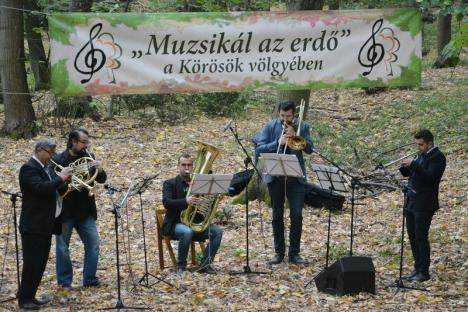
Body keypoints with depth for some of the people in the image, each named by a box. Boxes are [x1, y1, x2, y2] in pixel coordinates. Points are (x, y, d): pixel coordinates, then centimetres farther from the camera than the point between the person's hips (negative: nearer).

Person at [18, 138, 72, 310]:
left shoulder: (44, 168, 16)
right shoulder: (29, 168, -14)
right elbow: (40, 188, -28)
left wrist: (62, 180, 4)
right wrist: (60, 178, -21)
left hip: (45, 224, 10)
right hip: (33, 225, -10)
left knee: (40, 263, 12)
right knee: (32, 263, -7)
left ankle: (30, 296, 18)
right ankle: (24, 299, -1)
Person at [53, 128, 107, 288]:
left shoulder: (88, 157, 6)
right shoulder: (58, 160, -9)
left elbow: (101, 179, 5)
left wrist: (99, 170, -15)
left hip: (85, 210, 4)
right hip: (65, 211, -4)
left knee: (93, 243, 1)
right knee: (63, 247, 4)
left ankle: (90, 279, 12)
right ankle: (64, 282, 14)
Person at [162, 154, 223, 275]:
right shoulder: (170, 183, 3)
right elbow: (166, 202, -16)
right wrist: (185, 201, -33)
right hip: (176, 223, -4)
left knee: (217, 231, -21)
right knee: (187, 232, -37)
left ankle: (205, 264, -13)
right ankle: (181, 267, -20)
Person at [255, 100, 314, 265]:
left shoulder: (302, 127, 6)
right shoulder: (270, 126, 4)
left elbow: (310, 149, -4)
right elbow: (260, 149, -3)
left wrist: (295, 136, -15)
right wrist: (278, 142, -16)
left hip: (296, 177, 0)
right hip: (275, 176, 0)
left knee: (297, 215, -4)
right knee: (277, 215, 5)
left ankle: (294, 253, 3)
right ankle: (279, 252, 12)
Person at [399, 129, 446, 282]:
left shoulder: (437, 157, -12)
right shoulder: (421, 155, 14)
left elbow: (430, 176, -24)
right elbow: (407, 173, 17)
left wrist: (413, 164, -26)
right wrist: (404, 166, -5)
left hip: (424, 205, -9)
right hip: (412, 201, 9)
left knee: (421, 237, -5)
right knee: (412, 236, 12)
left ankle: (424, 272, 2)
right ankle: (417, 269, 21)